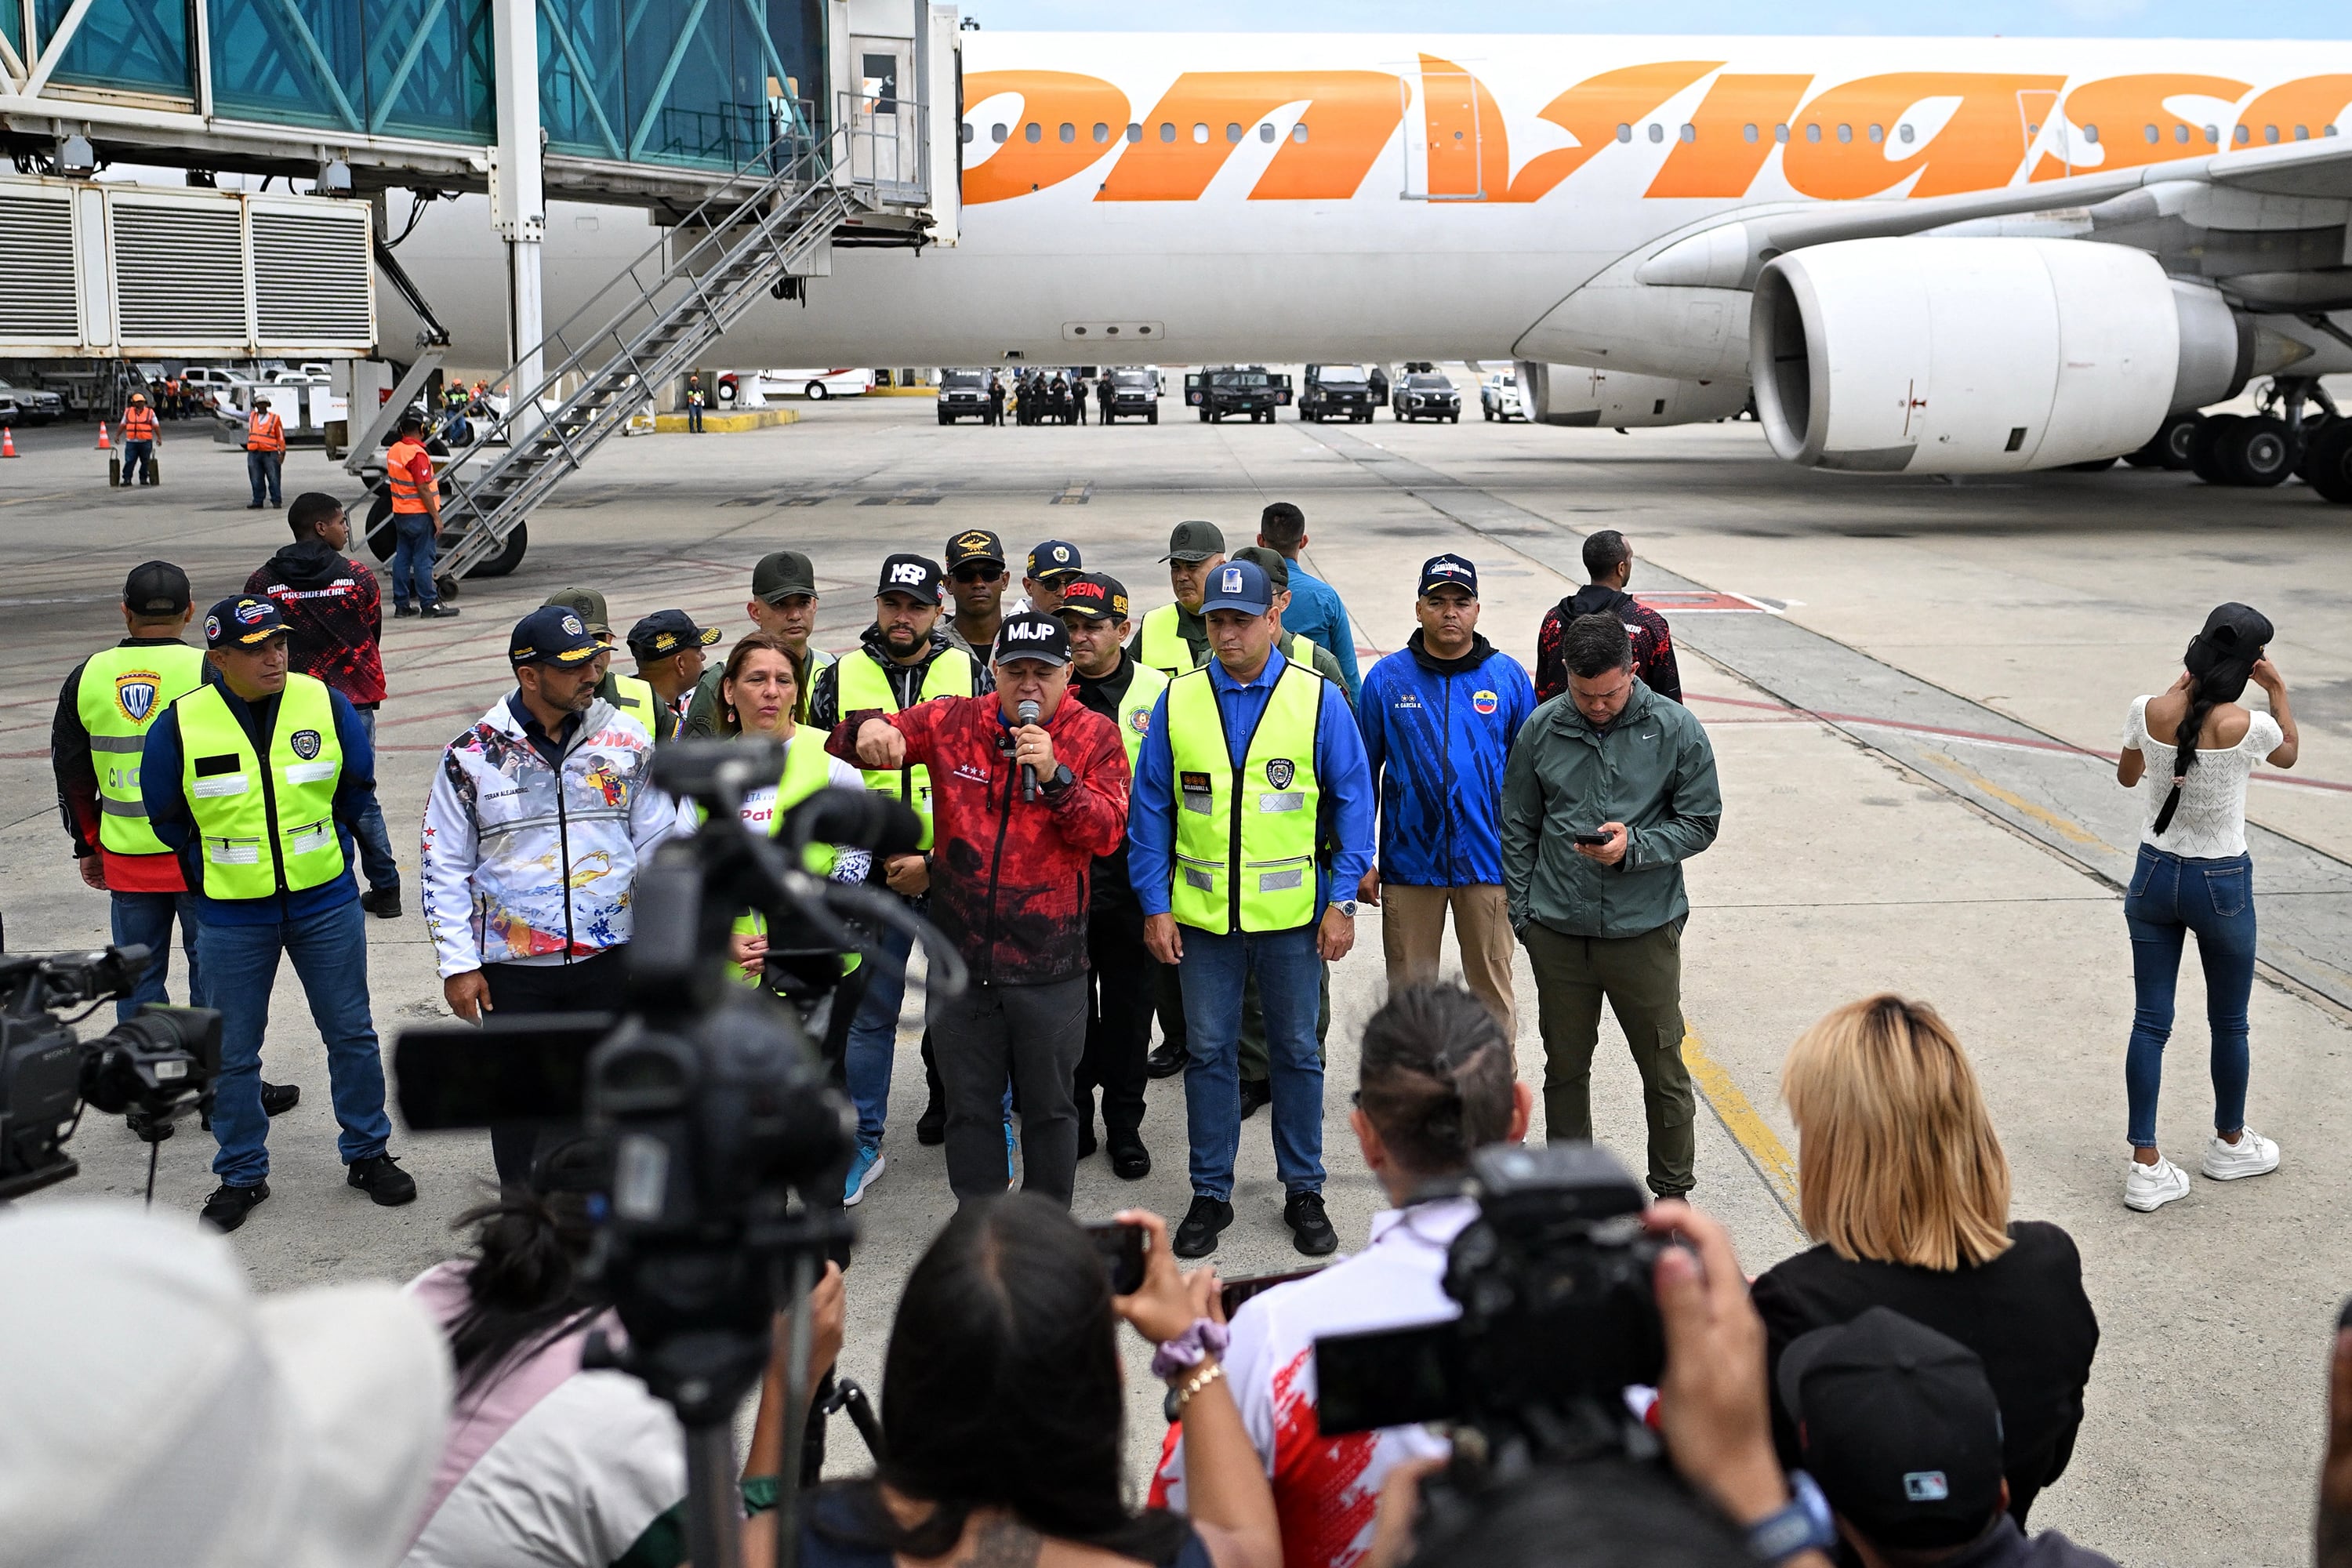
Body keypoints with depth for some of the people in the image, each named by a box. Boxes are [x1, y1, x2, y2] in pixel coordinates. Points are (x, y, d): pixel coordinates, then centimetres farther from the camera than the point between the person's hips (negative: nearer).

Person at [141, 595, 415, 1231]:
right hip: (231, 916, -1)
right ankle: (241, 1174, 24)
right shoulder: (180, 725, -10)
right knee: (233, 1052, 9)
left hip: (326, 903, 1)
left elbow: (357, 786, 10)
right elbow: (165, 815, 5)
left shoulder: (326, 705, -7)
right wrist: (213, 869, 10)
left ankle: (368, 1154, 24)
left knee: (351, 1034, 9)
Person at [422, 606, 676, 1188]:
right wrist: (458, 965, -4)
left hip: (609, 956, 1)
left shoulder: (627, 740, -1)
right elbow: (444, 867, -1)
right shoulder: (472, 756, -6)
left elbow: (660, 844, 6)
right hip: (512, 964, -1)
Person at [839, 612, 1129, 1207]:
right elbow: (858, 743, 2)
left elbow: (1108, 832, -11)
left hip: (1049, 964, -2)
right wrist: (869, 727, -22)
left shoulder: (1093, 736, -3)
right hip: (963, 958, 2)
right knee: (969, 1107, 13)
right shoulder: (952, 723, 1)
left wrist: (1055, 776, -25)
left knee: (1048, 1107, 12)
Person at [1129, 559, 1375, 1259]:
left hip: (1293, 914, -1)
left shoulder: (1318, 699, -4)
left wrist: (1342, 902, -6)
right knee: (1208, 1052, 9)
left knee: (1297, 1051, 11)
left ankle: (1304, 1191, 24)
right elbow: (1151, 808, 3)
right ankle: (1210, 1193, 22)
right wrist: (1154, 906, -2)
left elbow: (1353, 802, -1)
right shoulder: (1177, 702, 0)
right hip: (1202, 913, 1)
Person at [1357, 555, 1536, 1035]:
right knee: (1409, 987, 11)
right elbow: (1362, 773, 4)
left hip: (1488, 864, 0)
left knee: (1492, 983, 10)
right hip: (1408, 864, 0)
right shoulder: (1387, 679, -1)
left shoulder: (1508, 677, 0)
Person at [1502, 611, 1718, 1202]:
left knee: (1663, 1066, 7)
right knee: (1565, 1064, 14)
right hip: (1557, 931, 2)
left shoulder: (1675, 729, -6)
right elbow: (1518, 827, 8)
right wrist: (1521, 910, 4)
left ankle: (1672, 1190, 24)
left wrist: (1634, 847, -18)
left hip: (1645, 930, -2)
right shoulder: (1541, 728, -1)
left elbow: (1700, 822, -2)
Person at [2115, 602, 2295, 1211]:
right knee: (2229, 1023, 18)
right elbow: (2290, 754, 6)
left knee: (2151, 1022, 7)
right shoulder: (2248, 726, -19)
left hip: (2154, 876, 3)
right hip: (2221, 886, -3)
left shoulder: (2148, 712, -11)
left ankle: (2145, 1167, 7)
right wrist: (2278, 691, 9)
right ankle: (2229, 1143, 37)